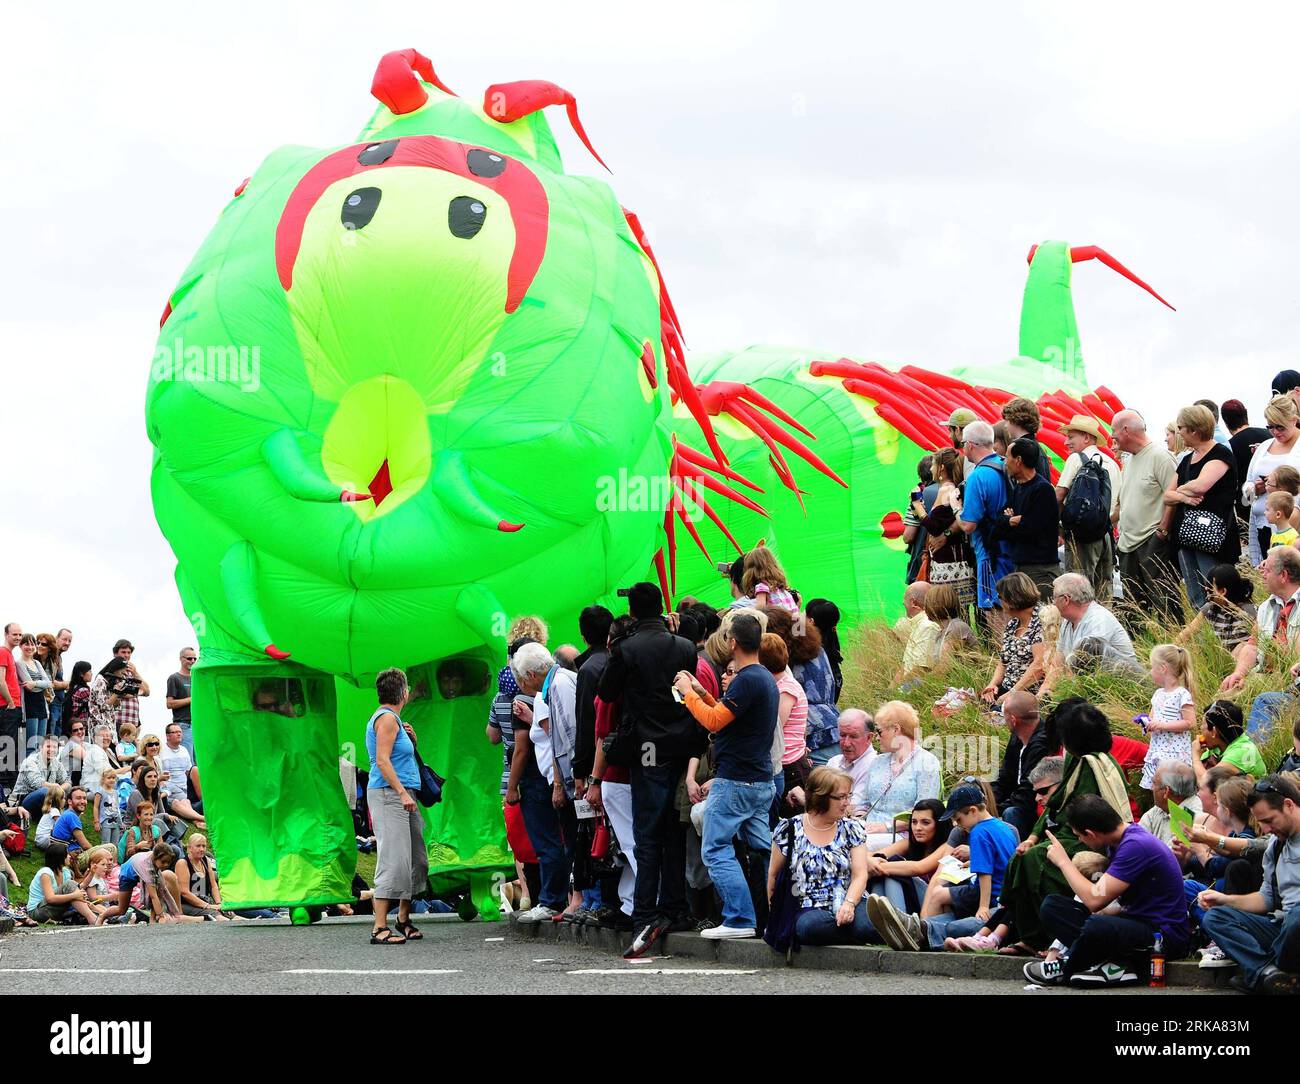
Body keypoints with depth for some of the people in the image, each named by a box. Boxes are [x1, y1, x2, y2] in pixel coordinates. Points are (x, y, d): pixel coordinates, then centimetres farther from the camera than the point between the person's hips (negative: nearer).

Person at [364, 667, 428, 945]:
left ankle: (404, 920, 24)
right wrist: (402, 792, -23)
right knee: (394, 860, -15)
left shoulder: (392, 718, 21)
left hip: (400, 794, 10)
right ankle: (379, 928, -19)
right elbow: (382, 760, -18)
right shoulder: (387, 718, -10)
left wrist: (411, 739, 14)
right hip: (388, 794, -10)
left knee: (417, 859, 13)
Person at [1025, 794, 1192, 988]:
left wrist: (1064, 862, -10)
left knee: (1097, 927, -39)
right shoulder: (1121, 840, 9)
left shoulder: (1136, 846, -20)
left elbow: (1095, 900, -22)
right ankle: (1116, 965, -17)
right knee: (1052, 905, -3)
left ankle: (1064, 970, -6)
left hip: (1165, 934, -10)